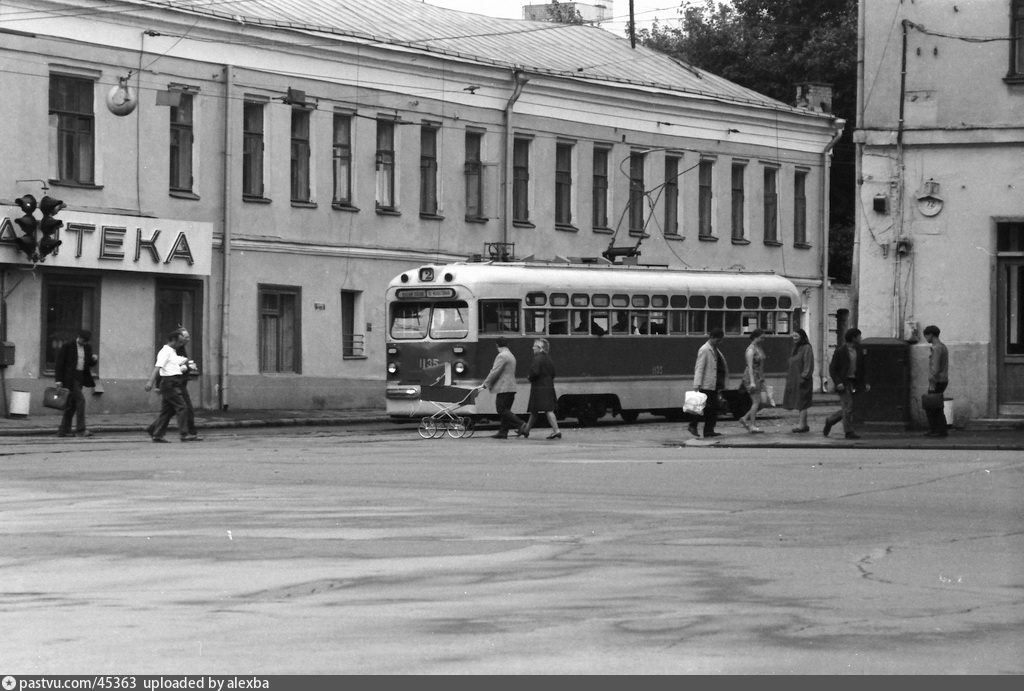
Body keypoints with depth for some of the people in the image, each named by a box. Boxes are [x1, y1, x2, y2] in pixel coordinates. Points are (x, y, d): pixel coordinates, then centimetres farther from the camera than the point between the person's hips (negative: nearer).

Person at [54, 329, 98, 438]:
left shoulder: (88, 347, 10)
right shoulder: (67, 346, -9)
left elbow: (89, 364, 18)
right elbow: (59, 363, -9)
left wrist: (94, 359, -6)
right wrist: (58, 379, -15)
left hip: (80, 378, 7)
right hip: (70, 378, -7)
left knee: (72, 404, 7)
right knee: (80, 400, -17)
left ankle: (63, 431, 13)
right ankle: (80, 430, -19)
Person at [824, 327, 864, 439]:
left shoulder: (858, 350, 8)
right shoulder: (840, 351, -10)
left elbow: (862, 367, 14)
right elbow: (832, 369, -7)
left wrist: (866, 383, 6)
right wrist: (838, 383, -18)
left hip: (854, 383, 6)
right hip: (843, 383, -6)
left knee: (847, 409, 7)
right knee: (848, 407, -10)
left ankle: (830, 420, 28)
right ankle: (849, 432, -5)